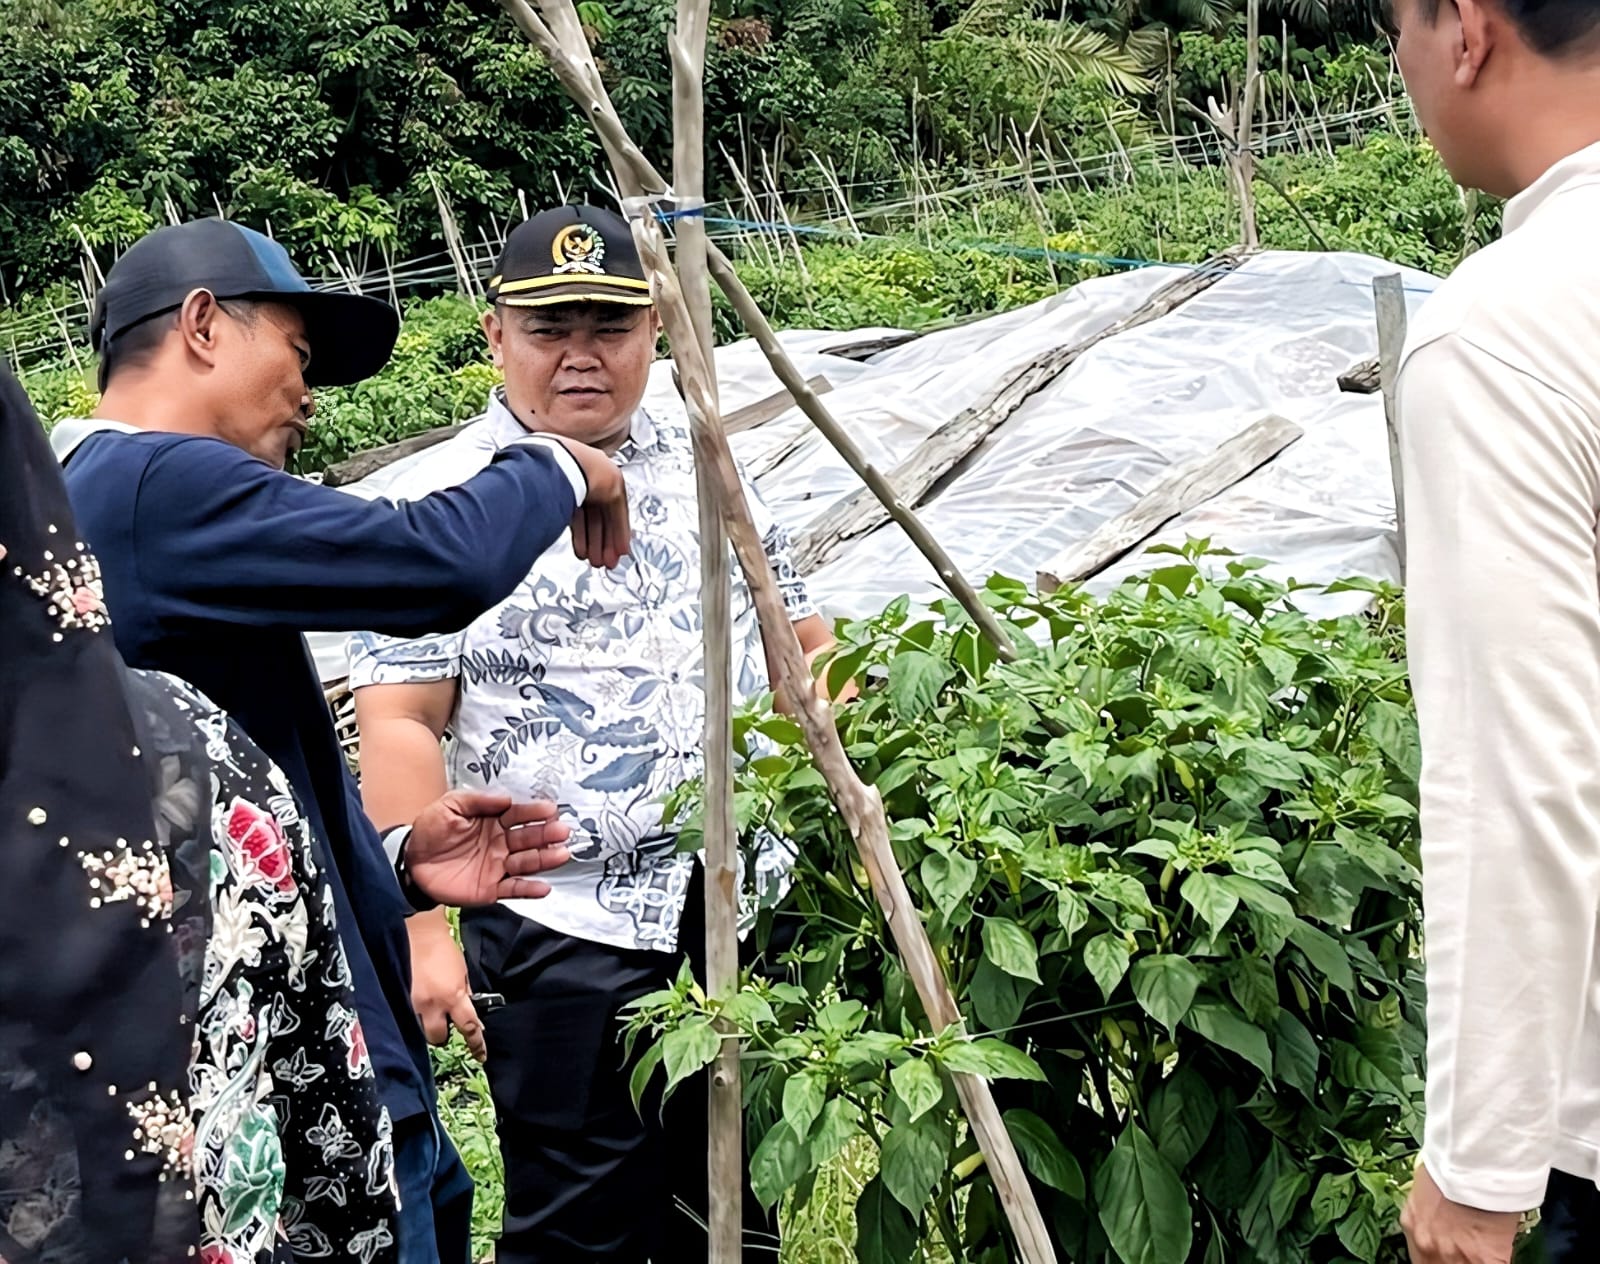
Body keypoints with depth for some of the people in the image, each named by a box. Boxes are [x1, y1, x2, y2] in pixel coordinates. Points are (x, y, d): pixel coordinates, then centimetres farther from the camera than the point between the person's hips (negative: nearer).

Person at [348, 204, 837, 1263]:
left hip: (748, 906, 5)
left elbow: (798, 639, 16)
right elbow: (400, 728, -12)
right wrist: (423, 930, -18)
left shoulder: (706, 467, 8)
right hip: (565, 935, -5)